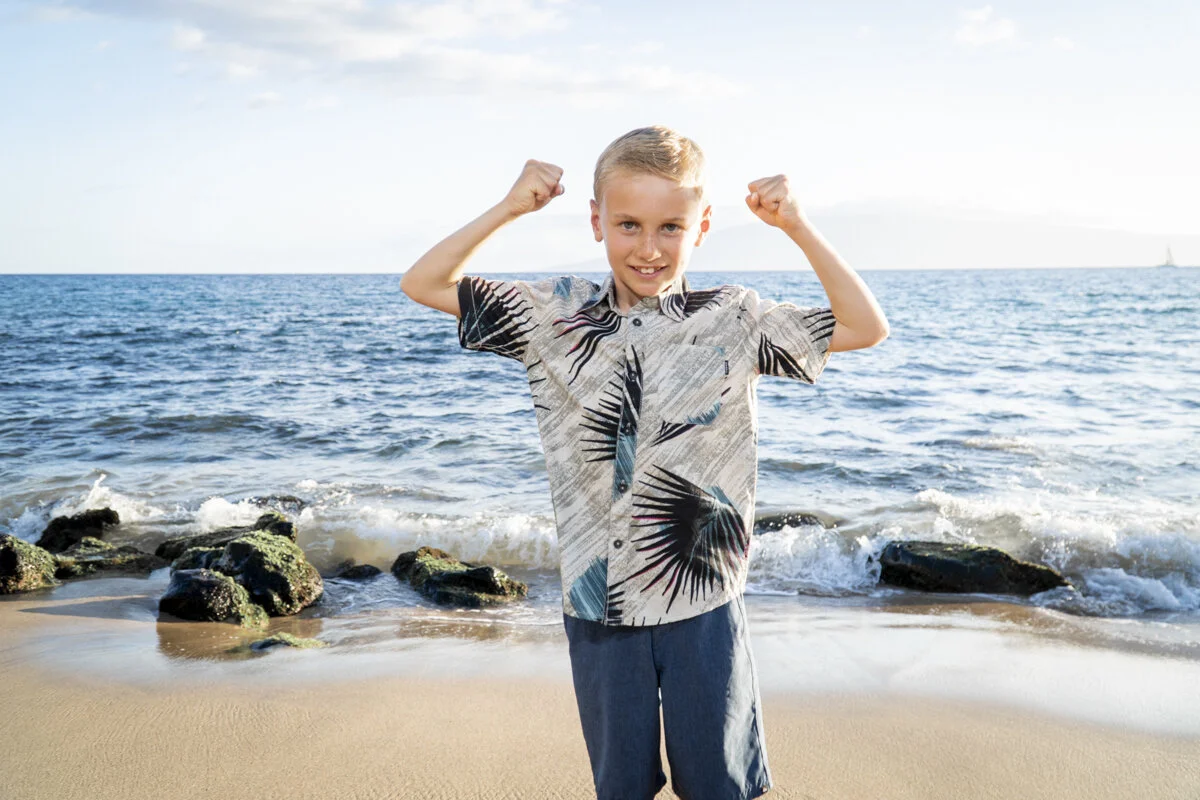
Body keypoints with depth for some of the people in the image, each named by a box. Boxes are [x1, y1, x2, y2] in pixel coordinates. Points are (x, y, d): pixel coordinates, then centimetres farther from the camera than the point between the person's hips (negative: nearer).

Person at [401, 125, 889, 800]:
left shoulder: (734, 320, -4)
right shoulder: (557, 315, -1)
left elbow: (866, 328, -4)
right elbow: (425, 286, 1)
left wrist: (797, 228, -11)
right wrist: (506, 211, -9)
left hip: (704, 602, -1)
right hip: (599, 602, 1)